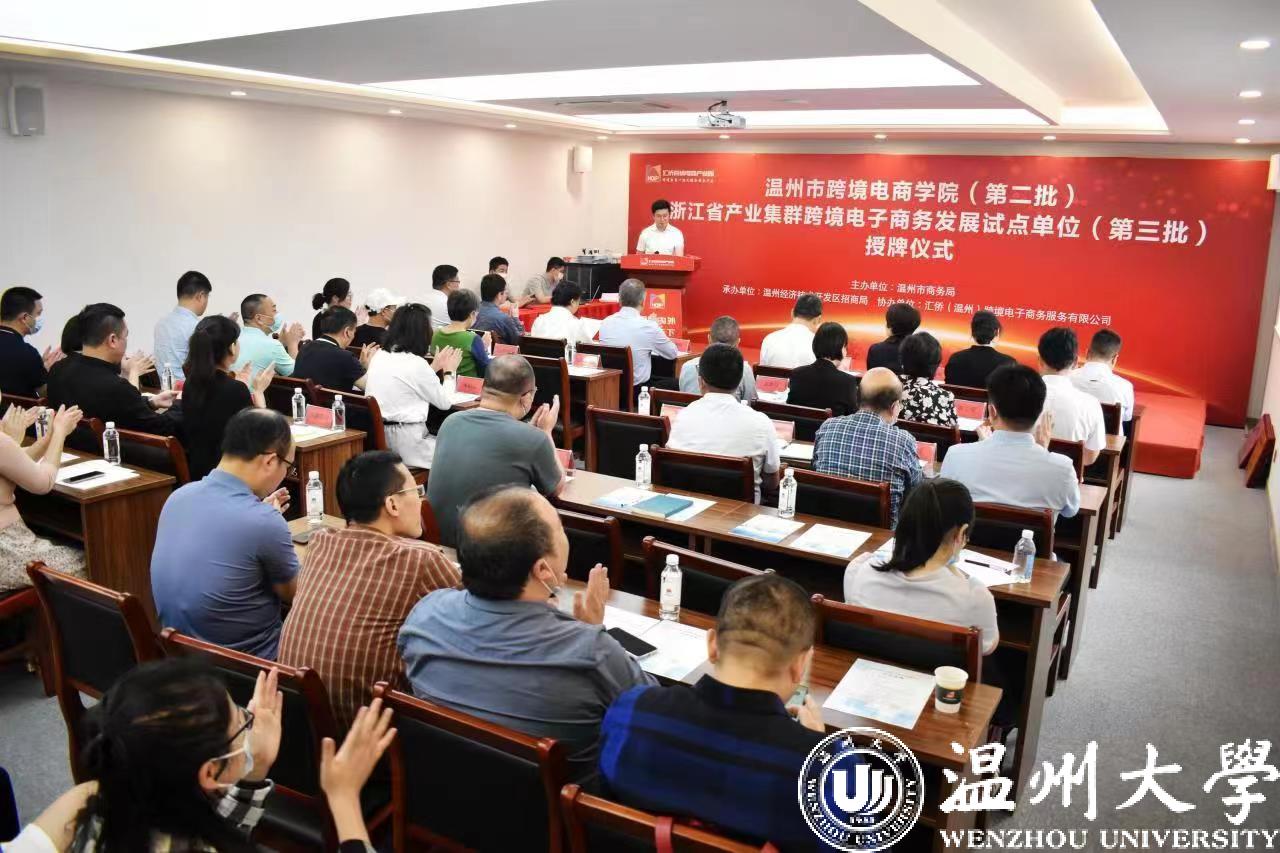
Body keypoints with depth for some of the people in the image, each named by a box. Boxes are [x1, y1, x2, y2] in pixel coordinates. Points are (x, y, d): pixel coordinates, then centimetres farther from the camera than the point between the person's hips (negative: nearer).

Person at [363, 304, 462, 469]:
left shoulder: (379, 356, 7)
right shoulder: (416, 363, -16)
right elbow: (445, 403, -3)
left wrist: (434, 368, 24)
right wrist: (448, 371, 13)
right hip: (405, 444, -8)